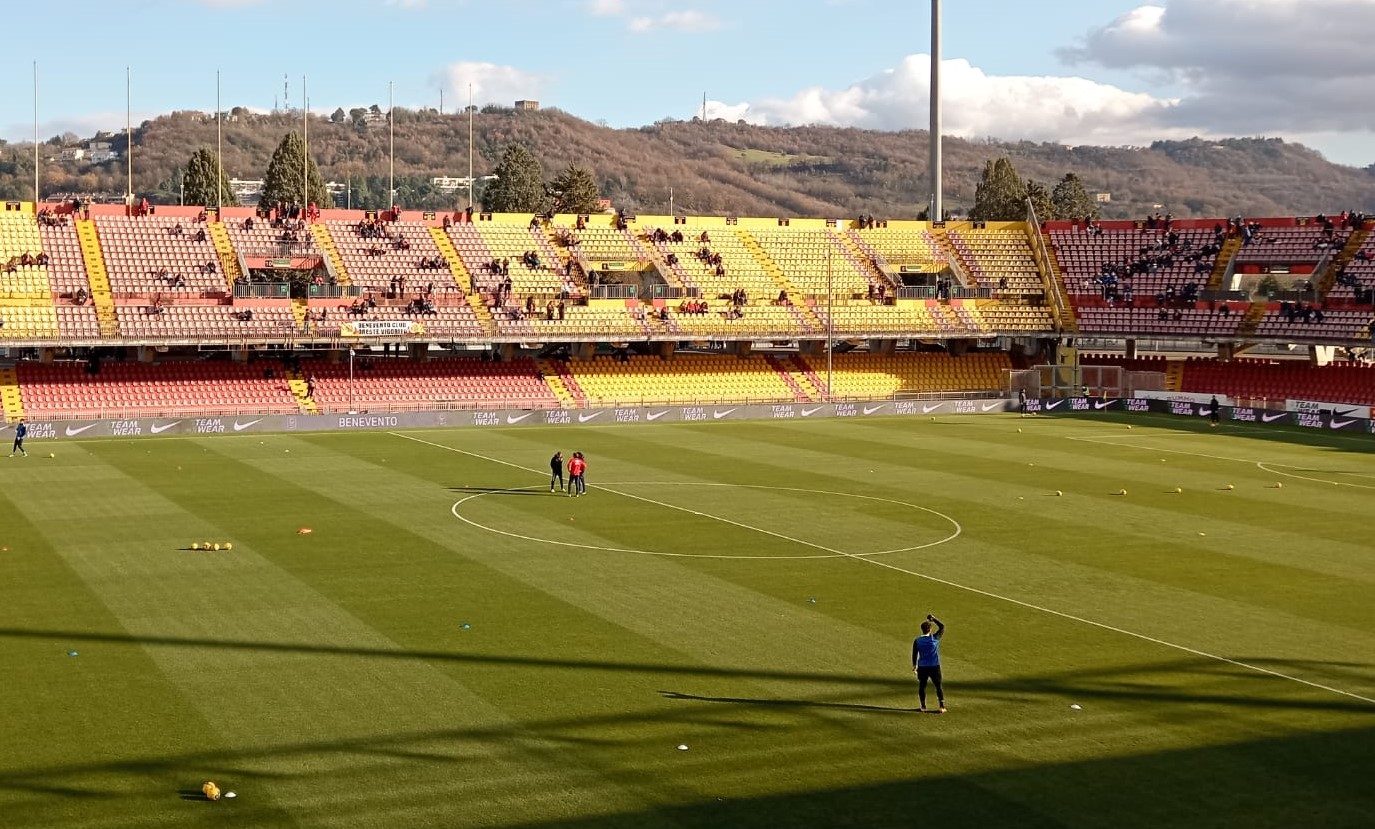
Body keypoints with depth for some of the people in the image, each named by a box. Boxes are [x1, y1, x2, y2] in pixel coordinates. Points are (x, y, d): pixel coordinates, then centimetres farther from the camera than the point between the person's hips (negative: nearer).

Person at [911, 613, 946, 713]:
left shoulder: (917, 641, -4)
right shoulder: (935, 638, -7)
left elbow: (914, 654, 4)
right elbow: (942, 626, 6)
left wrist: (914, 666, 16)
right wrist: (933, 619, 10)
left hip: (922, 667, 1)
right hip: (935, 666, -1)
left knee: (922, 685, 13)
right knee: (938, 686, 8)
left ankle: (923, 707, 15)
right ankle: (941, 707, 4)